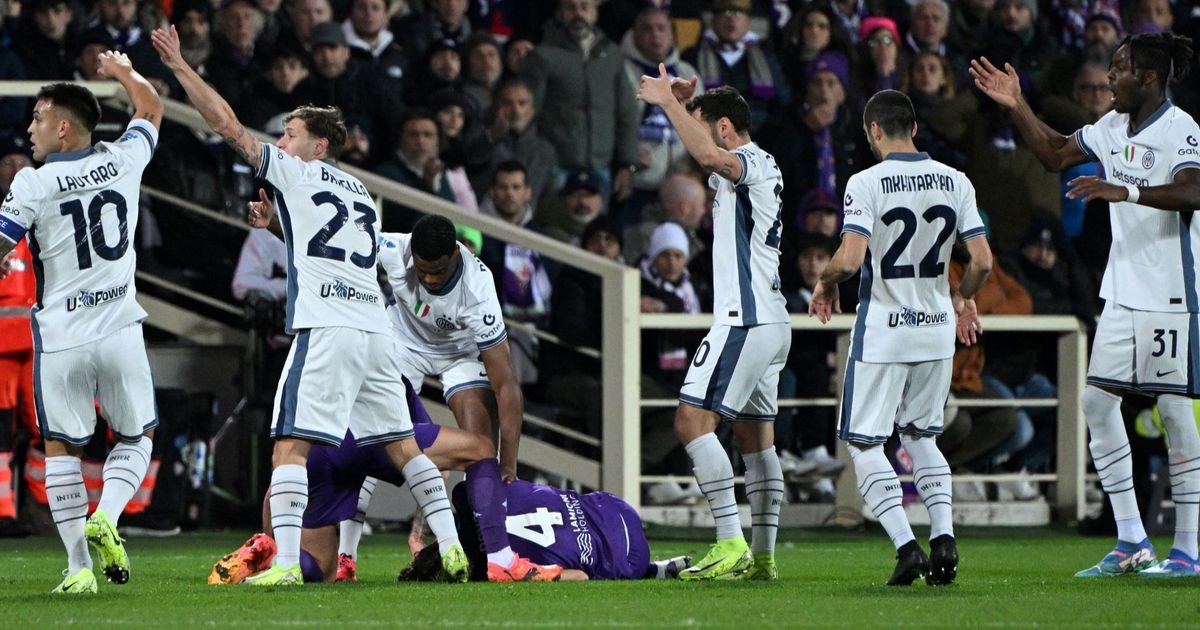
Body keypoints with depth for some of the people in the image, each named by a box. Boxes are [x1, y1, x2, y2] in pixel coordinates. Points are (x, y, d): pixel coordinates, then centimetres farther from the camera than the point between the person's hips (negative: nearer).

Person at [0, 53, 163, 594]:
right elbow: (150, 108, 22)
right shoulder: (122, 161, 1)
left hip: (60, 336, -2)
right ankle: (106, 516, -7)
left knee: (60, 447, 11)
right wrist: (125, 72, 41)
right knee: (138, 436, 19)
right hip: (119, 331, 2)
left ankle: (79, 566, 5)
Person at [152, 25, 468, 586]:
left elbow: (226, 124, 3)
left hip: (325, 329, -7)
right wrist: (279, 224, 33)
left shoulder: (297, 173, 4)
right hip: (374, 330, 7)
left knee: (290, 444, -9)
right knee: (402, 444, 12)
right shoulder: (360, 193, 24)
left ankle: (286, 562, -20)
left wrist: (179, 65, 8)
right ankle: (451, 546, 7)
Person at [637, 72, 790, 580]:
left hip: (745, 322, -11)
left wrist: (669, 101, -24)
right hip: (769, 323, 11)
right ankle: (762, 557, 11)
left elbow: (708, 155, -34)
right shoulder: (755, 167, 18)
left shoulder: (752, 163, -12)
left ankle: (732, 545, -19)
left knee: (693, 419, -13)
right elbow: (707, 160, 37)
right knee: (755, 437, 11)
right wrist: (680, 102, 21)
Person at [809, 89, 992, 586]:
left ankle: (906, 544, -10)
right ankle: (943, 536, 3)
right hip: (937, 328, 5)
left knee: (863, 441, 4)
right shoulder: (954, 182, 1)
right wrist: (965, 300, 21)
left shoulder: (867, 183, -13)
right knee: (921, 436, 21)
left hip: (882, 329, -5)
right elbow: (982, 261, 1)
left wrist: (825, 285, -1)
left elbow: (850, 258, -22)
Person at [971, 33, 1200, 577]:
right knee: (1097, 400, 4)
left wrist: (1125, 191, -42)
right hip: (1123, 290, 9)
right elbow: (1056, 154, 25)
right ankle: (1131, 542, 9)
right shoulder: (1113, 127, 12)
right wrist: (1017, 107, 15)